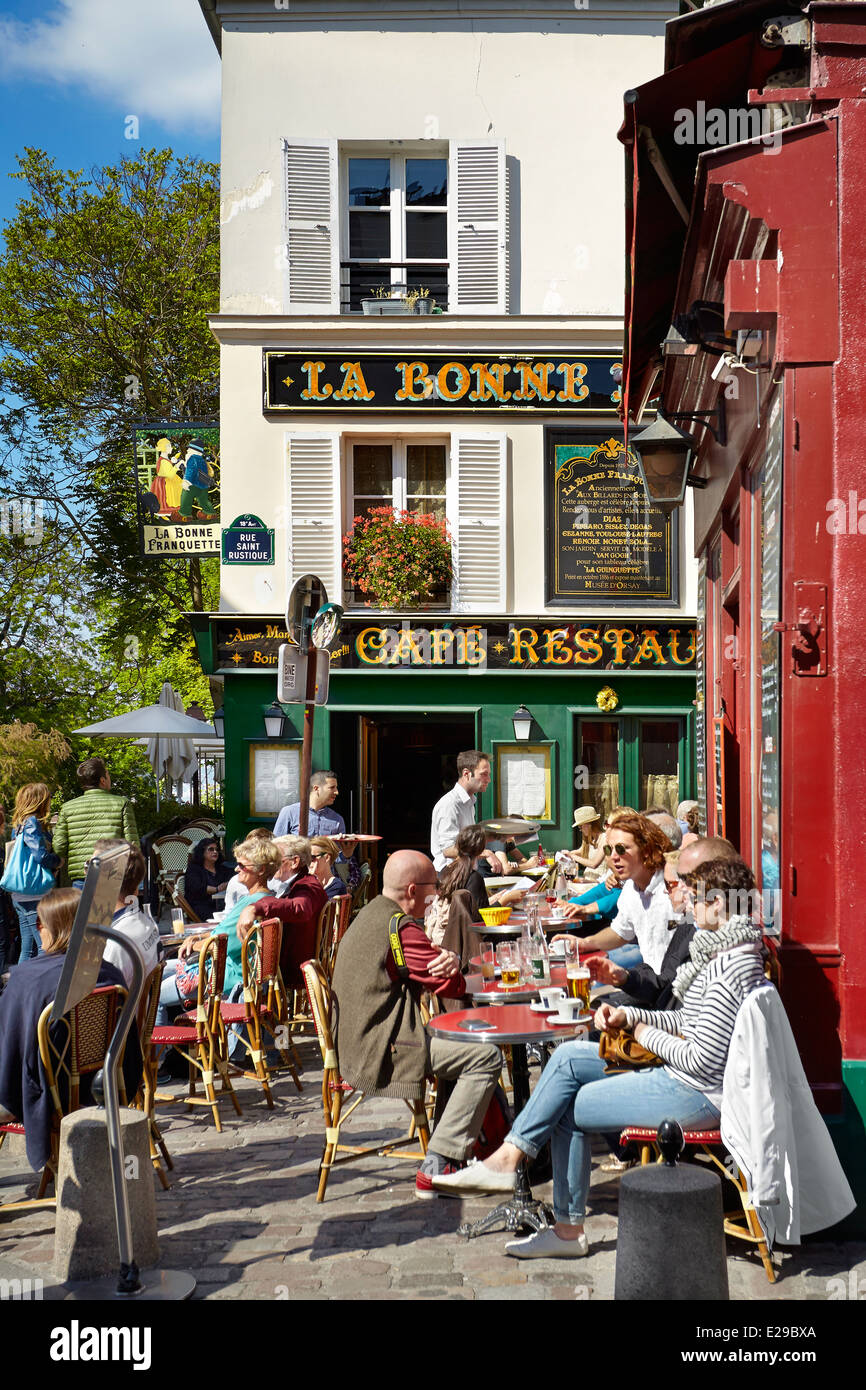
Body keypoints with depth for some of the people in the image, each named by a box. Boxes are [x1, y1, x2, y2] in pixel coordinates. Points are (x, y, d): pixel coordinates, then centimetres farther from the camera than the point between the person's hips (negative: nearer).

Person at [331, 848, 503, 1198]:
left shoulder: (371, 914, 17)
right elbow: (453, 987, -13)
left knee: (465, 1045, 22)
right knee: (485, 1058, -14)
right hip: (382, 1051, -11)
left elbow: (431, 968, 18)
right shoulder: (400, 927, -16)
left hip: (358, 1045, 11)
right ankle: (437, 1168, -13)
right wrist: (452, 967, 10)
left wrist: (448, 959, -6)